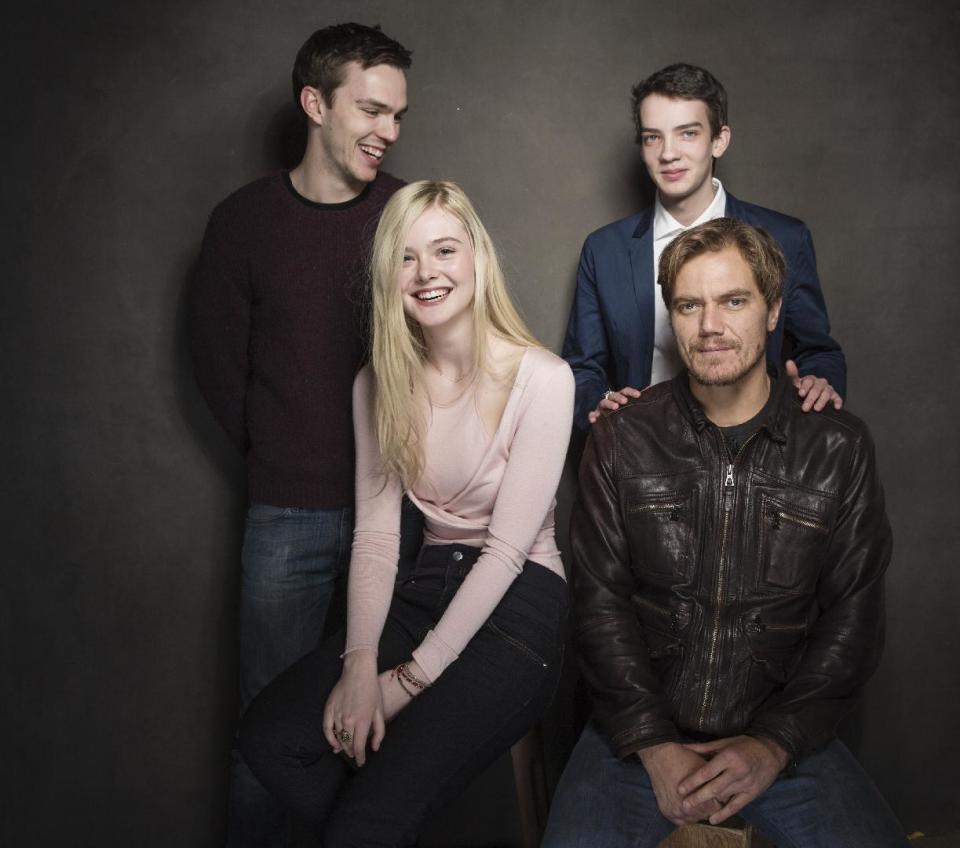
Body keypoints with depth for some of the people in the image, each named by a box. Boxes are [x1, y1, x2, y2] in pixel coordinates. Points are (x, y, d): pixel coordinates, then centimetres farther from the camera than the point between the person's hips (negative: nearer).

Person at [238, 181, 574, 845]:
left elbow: (507, 548, -14)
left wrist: (410, 678, -14)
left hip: (517, 601, -5)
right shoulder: (379, 384, 6)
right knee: (270, 735, -16)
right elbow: (375, 530, 1)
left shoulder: (541, 379, -12)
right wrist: (361, 664, -13)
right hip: (425, 586, 6)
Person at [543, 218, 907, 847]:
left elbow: (852, 617, 1)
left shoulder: (839, 448, 1)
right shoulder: (622, 441, 1)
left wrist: (776, 743, -10)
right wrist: (653, 745, -11)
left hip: (783, 732, 1)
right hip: (640, 728, 0)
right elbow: (601, 601, -1)